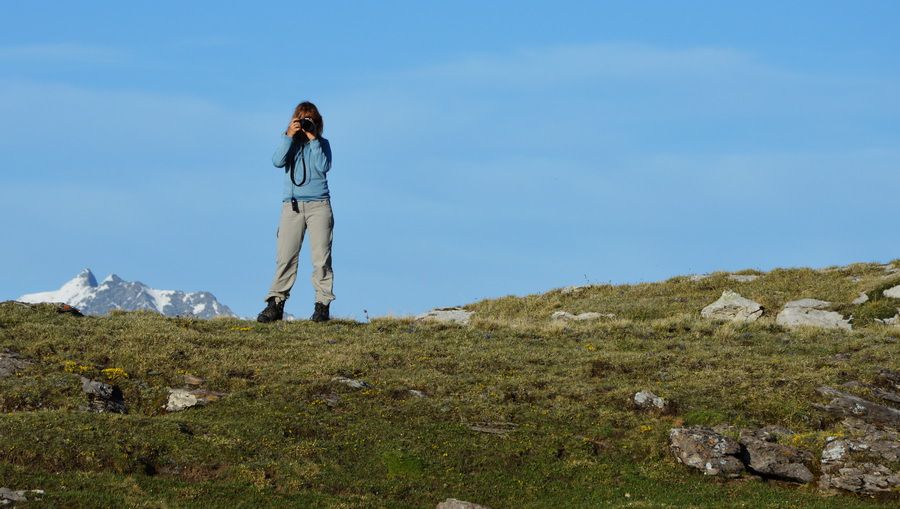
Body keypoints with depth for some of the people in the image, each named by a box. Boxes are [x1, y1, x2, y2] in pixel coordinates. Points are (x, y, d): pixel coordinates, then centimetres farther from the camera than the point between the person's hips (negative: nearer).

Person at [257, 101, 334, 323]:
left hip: (318, 204, -1)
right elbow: (277, 161, -7)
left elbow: (324, 167, -9)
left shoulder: (322, 144, 9)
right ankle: (276, 303, -4)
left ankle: (322, 305, -3)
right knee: (285, 256, -5)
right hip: (292, 205, 1)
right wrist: (289, 136, -12)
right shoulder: (289, 142, 11)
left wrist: (313, 140, -9)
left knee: (321, 257, -5)